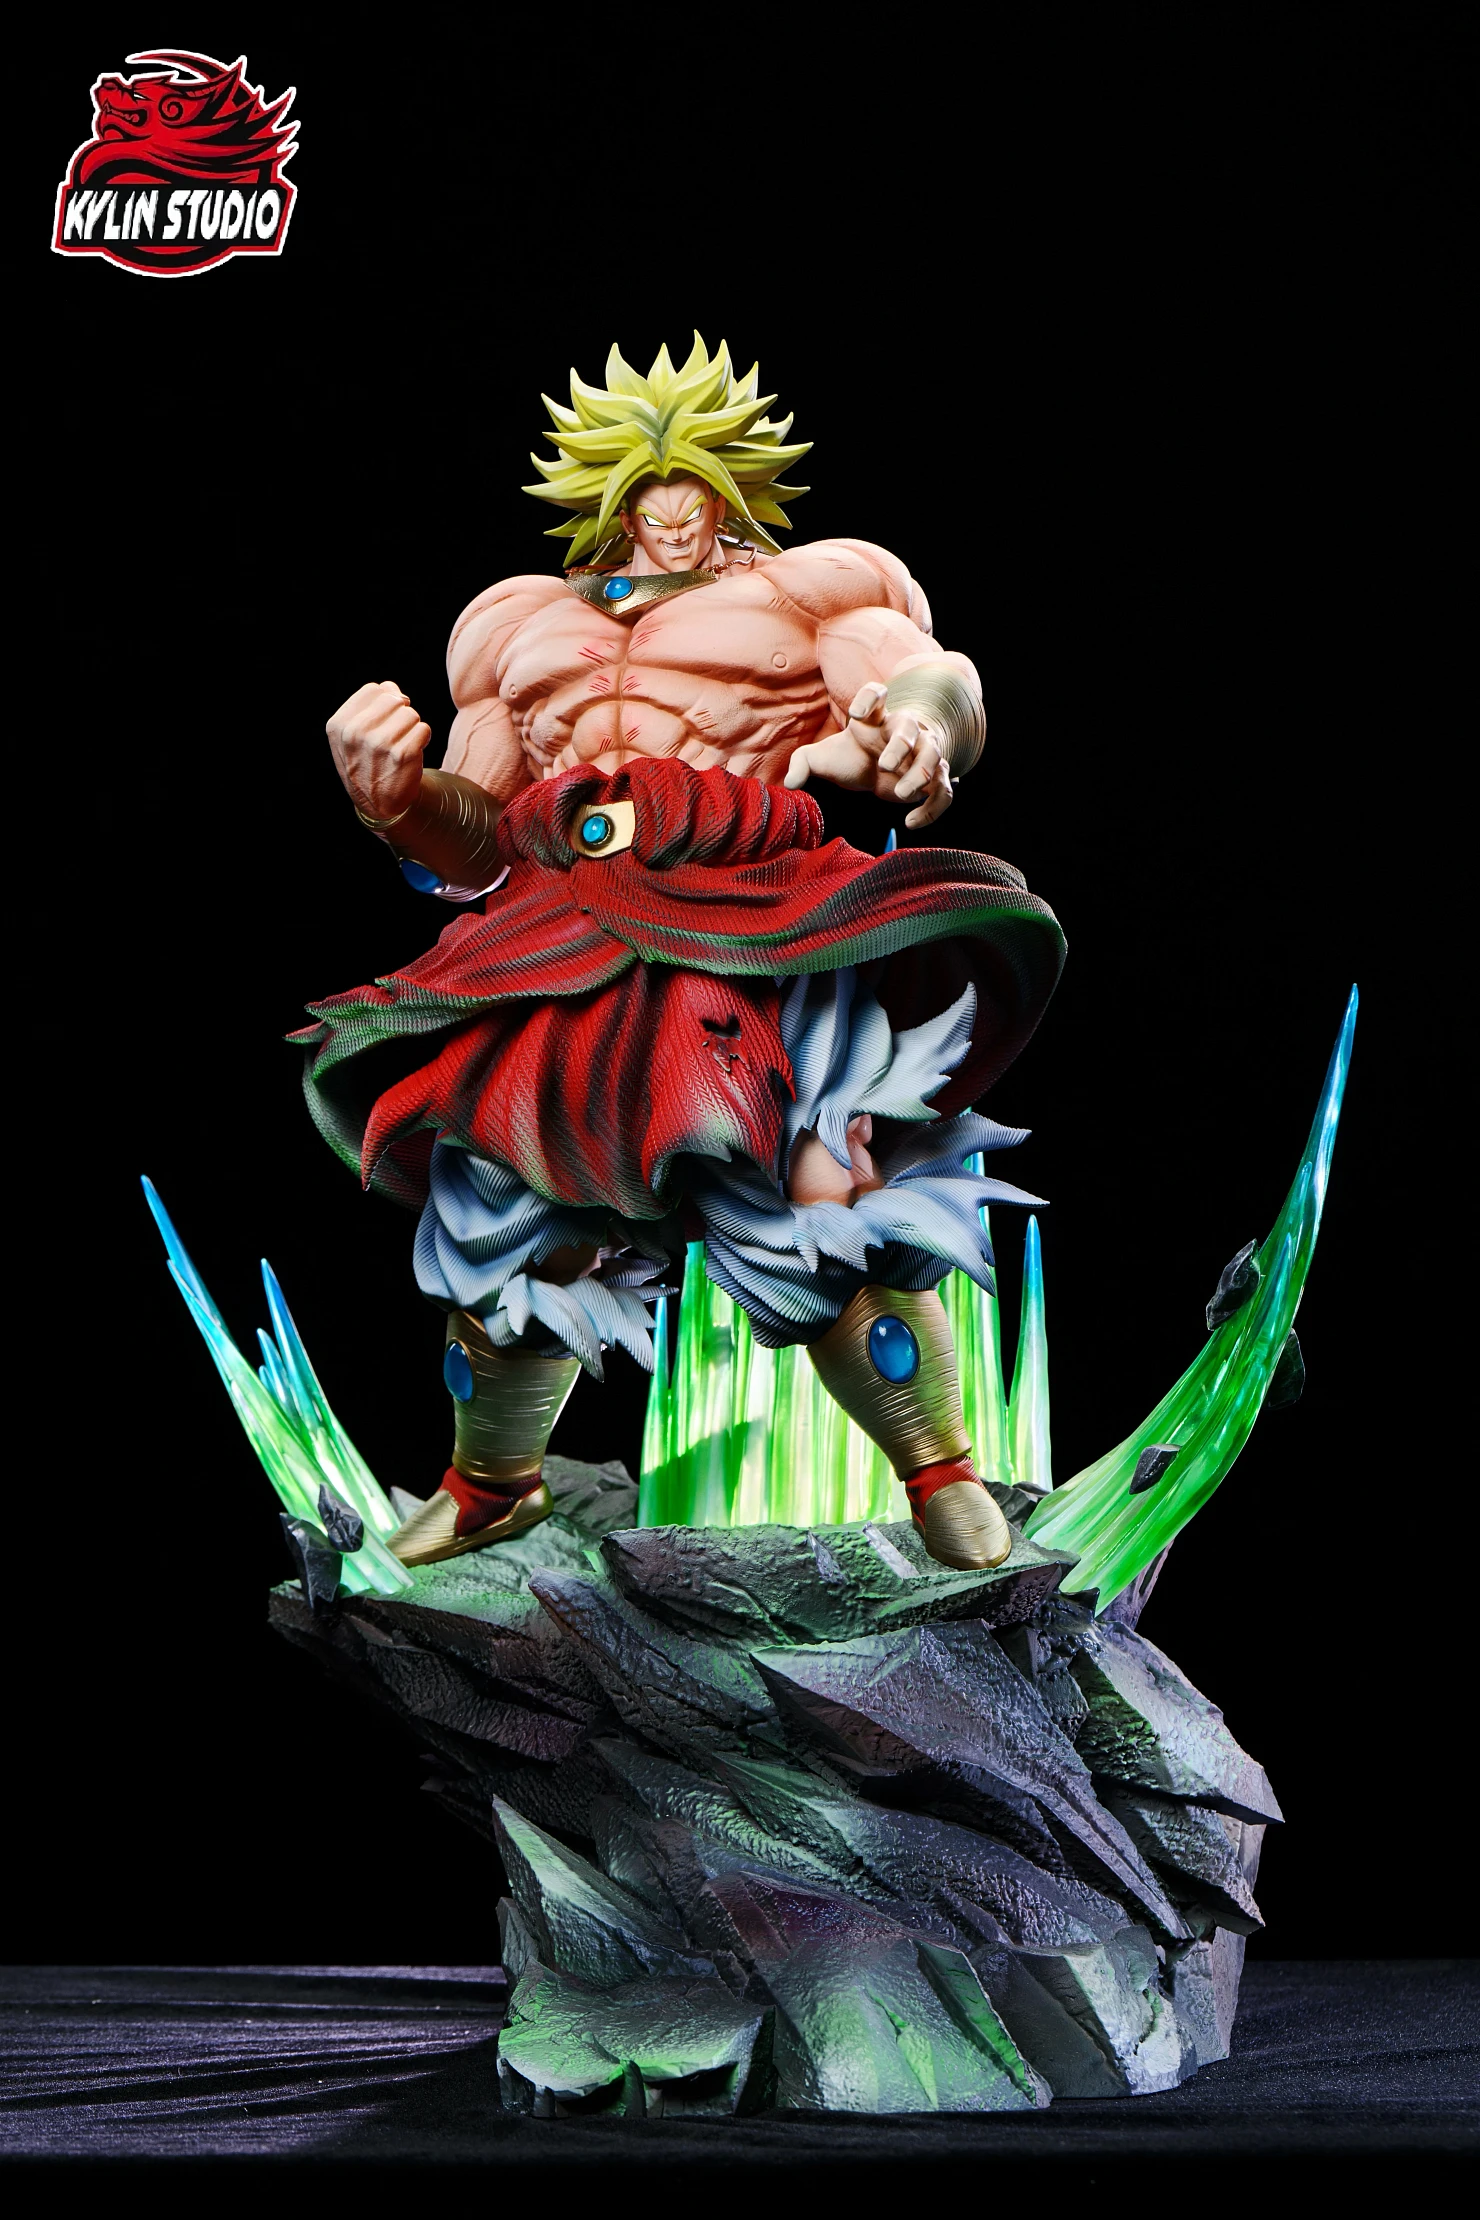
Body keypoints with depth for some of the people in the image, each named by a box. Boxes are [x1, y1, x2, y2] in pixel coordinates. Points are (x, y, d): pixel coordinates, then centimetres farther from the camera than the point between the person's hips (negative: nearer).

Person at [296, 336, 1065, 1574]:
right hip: (556, 955, 4)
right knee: (496, 1235, 0)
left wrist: (918, 726, -27)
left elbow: (942, 686, -1)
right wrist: (398, 799, 2)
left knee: (824, 1231, -20)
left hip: (755, 940, -4)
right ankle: (491, 1483, 28)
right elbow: (475, 838, 26)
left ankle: (944, 1473, 1)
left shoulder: (805, 590, 18)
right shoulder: (525, 626, 29)